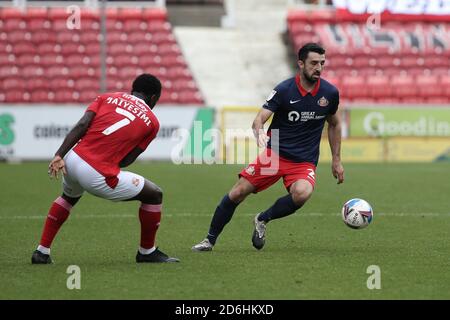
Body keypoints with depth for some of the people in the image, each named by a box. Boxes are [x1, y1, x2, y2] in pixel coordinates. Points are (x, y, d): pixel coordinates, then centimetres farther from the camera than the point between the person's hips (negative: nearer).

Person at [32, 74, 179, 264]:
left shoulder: (108, 98, 16)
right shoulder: (152, 121, 10)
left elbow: (81, 125, 0)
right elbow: (127, 160, 4)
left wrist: (59, 156, -7)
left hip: (72, 161, 5)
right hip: (98, 177, -5)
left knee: (69, 197, 38)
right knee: (154, 195, 15)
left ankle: (42, 252, 32)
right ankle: (147, 252, 25)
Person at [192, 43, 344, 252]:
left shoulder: (330, 93, -1)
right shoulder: (284, 90, -10)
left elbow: (334, 124, 17)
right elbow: (259, 119, -16)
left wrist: (337, 160, 17)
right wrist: (259, 132, -40)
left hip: (304, 162, 1)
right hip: (275, 153, -1)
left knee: (301, 193, -32)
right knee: (237, 193, -7)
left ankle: (263, 220, -5)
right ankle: (210, 240, 13)